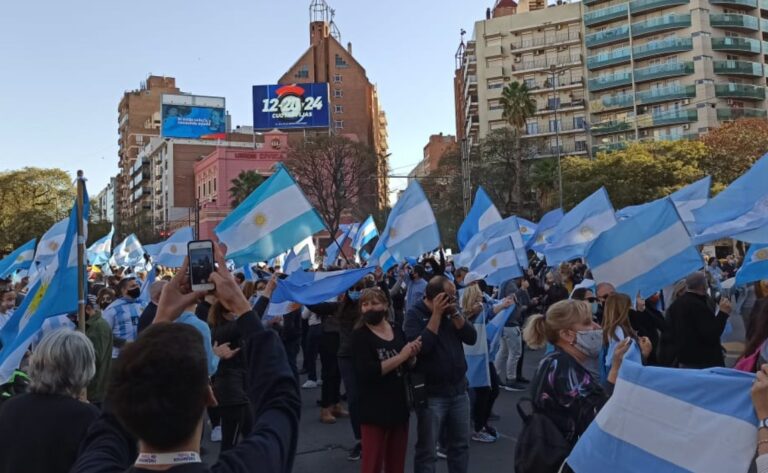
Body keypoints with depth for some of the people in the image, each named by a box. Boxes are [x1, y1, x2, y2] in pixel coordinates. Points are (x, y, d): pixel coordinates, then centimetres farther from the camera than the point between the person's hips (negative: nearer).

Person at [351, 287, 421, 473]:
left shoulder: (397, 331, 7)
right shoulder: (360, 336, -9)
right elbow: (367, 373, -22)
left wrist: (412, 355, -7)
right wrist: (401, 356, -21)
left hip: (399, 406, 6)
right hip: (374, 410, -5)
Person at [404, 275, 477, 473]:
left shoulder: (450, 311, 7)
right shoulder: (415, 314, -10)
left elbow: (471, 338, -1)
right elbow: (421, 346, -25)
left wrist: (454, 313, -12)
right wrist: (436, 314, -21)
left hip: (459, 389, 6)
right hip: (431, 393, -6)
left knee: (461, 444, 16)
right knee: (427, 450, 3)